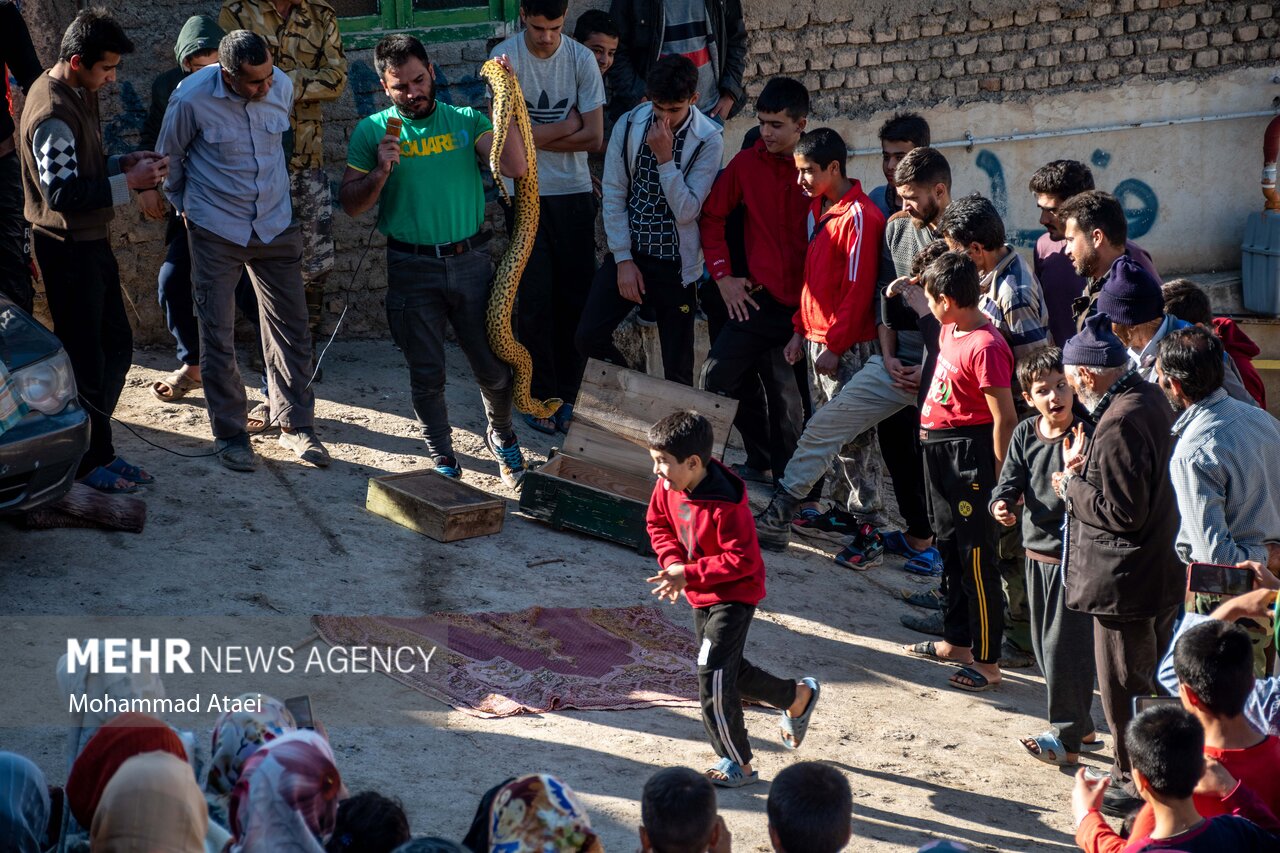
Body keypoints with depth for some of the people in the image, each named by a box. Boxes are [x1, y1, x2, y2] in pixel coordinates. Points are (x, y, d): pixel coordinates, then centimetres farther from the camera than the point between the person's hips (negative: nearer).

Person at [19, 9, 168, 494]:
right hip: (68, 248, -10)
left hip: (92, 241, 10)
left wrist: (124, 163, 5)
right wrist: (128, 182, -23)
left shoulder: (77, 95, 9)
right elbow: (63, 194, -26)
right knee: (84, 357, -1)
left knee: (115, 346, 14)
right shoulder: (53, 113, -23)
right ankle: (90, 462, 10)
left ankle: (96, 449, 23)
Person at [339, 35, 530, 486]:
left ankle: (501, 436, 34)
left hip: (470, 261, 1)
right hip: (412, 269, -1)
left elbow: (515, 167, -12)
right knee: (427, 376, 6)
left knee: (494, 368, 6)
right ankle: (442, 457, 25)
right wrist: (381, 172, -17)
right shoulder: (372, 132, 1)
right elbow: (351, 204, 1)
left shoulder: (466, 120, 2)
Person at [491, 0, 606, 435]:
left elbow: (593, 138, -6)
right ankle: (540, 397, 11)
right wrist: (569, 125, -11)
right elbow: (506, 133, -16)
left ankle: (567, 395, 17)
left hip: (574, 192, 2)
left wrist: (536, 137, -10)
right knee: (534, 301, 0)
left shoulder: (581, 59, -3)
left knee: (577, 297, 4)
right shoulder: (505, 57, -9)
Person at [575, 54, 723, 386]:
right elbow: (614, 196, -1)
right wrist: (623, 259, -5)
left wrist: (665, 158, -24)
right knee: (588, 337, -6)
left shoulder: (709, 140, -12)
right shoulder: (629, 125, -5)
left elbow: (687, 211, -16)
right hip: (628, 251, 2)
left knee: (677, 364, 2)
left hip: (675, 262, -2)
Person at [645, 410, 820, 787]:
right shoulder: (668, 487, -9)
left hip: (733, 596, -9)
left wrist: (688, 574, -28)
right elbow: (657, 524, 9)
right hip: (701, 596, 9)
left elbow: (742, 560, -28)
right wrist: (671, 561, -9)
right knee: (730, 670, 21)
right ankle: (799, 696, 44)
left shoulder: (725, 505, -31)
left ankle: (738, 764, 1)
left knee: (713, 674, -13)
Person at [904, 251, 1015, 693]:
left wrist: (1002, 481, -20)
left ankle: (987, 662, 3)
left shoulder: (985, 346, -24)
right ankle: (956, 641, 34)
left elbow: (1004, 418, -23)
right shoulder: (950, 329, 5)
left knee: (976, 559, -4)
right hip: (940, 449, 10)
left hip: (969, 453, -10)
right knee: (950, 549, 20)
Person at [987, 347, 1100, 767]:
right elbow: (1011, 479, 1)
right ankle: (1080, 726, 30)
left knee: (1063, 646, -4)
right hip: (1037, 551, 7)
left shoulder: (1086, 435, -15)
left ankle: (1067, 739, 6)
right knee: (1045, 645, 16)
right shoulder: (1025, 434, 3)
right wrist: (1000, 503, -19)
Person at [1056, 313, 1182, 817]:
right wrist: (1086, 469, 2)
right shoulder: (1149, 399, 5)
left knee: (1123, 686, 4)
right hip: (1161, 571, 10)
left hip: (1126, 583, -10)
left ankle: (1134, 782, 15)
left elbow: (1122, 511, -26)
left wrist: (1072, 486, -12)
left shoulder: (1119, 425, -26)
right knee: (1153, 679, 22)